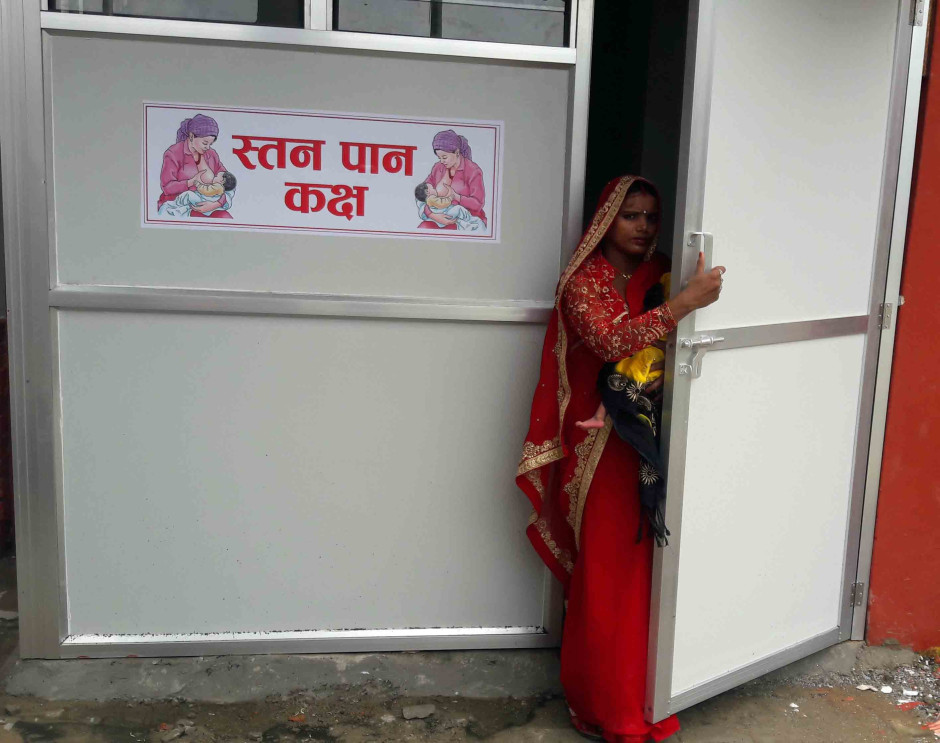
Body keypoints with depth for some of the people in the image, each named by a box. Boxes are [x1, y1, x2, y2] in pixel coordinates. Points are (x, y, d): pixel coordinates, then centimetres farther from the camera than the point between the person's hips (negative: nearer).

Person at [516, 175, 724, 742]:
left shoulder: (663, 276, 10)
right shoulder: (584, 282, -5)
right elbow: (609, 341, -23)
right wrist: (685, 303, -28)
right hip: (604, 448, -4)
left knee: (645, 567, 10)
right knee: (606, 572, 2)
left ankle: (642, 691, 28)